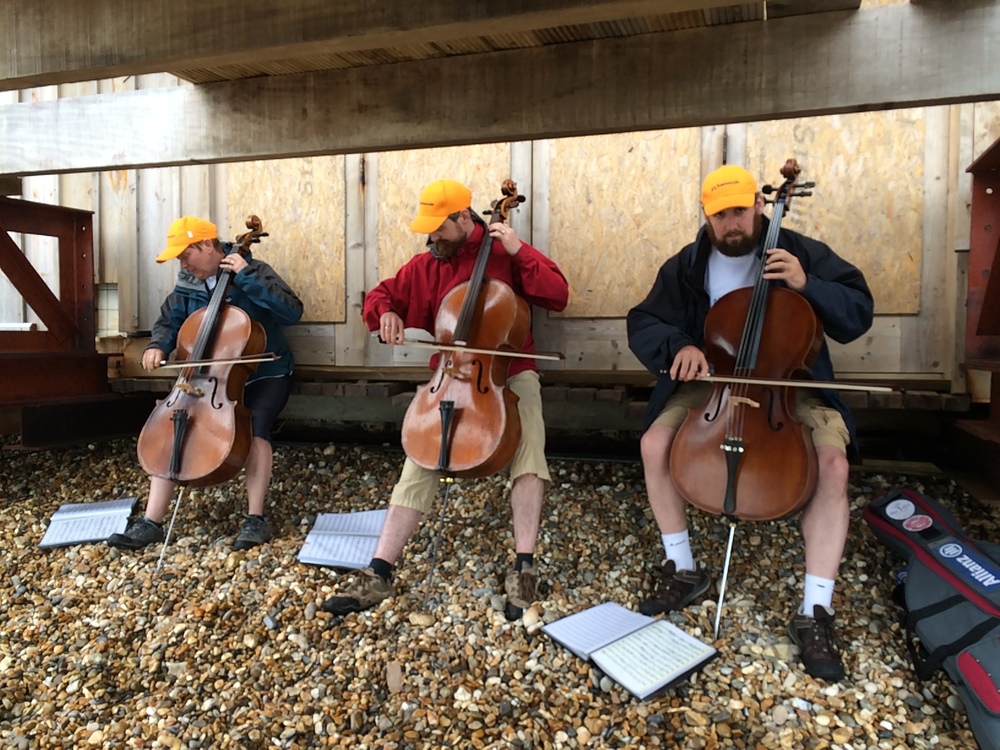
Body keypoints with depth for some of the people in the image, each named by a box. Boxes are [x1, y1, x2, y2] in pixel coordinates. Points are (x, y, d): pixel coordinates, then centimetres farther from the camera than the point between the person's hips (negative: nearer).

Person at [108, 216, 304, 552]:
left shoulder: (254, 272, -13)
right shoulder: (188, 285, 2)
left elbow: (293, 312, -27)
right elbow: (169, 322, 17)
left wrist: (246, 276, -29)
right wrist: (158, 346, -6)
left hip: (264, 376, -5)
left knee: (255, 428, -30)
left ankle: (255, 518, -20)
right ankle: (151, 522, -7)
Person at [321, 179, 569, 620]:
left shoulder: (504, 255, -2)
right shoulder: (424, 265, 7)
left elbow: (558, 295, -9)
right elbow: (380, 296, 15)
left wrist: (519, 250, -18)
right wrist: (386, 313, -8)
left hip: (509, 373, -2)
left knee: (529, 450, -27)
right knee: (420, 462, -12)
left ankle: (524, 567, -20)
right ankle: (378, 575, -12)